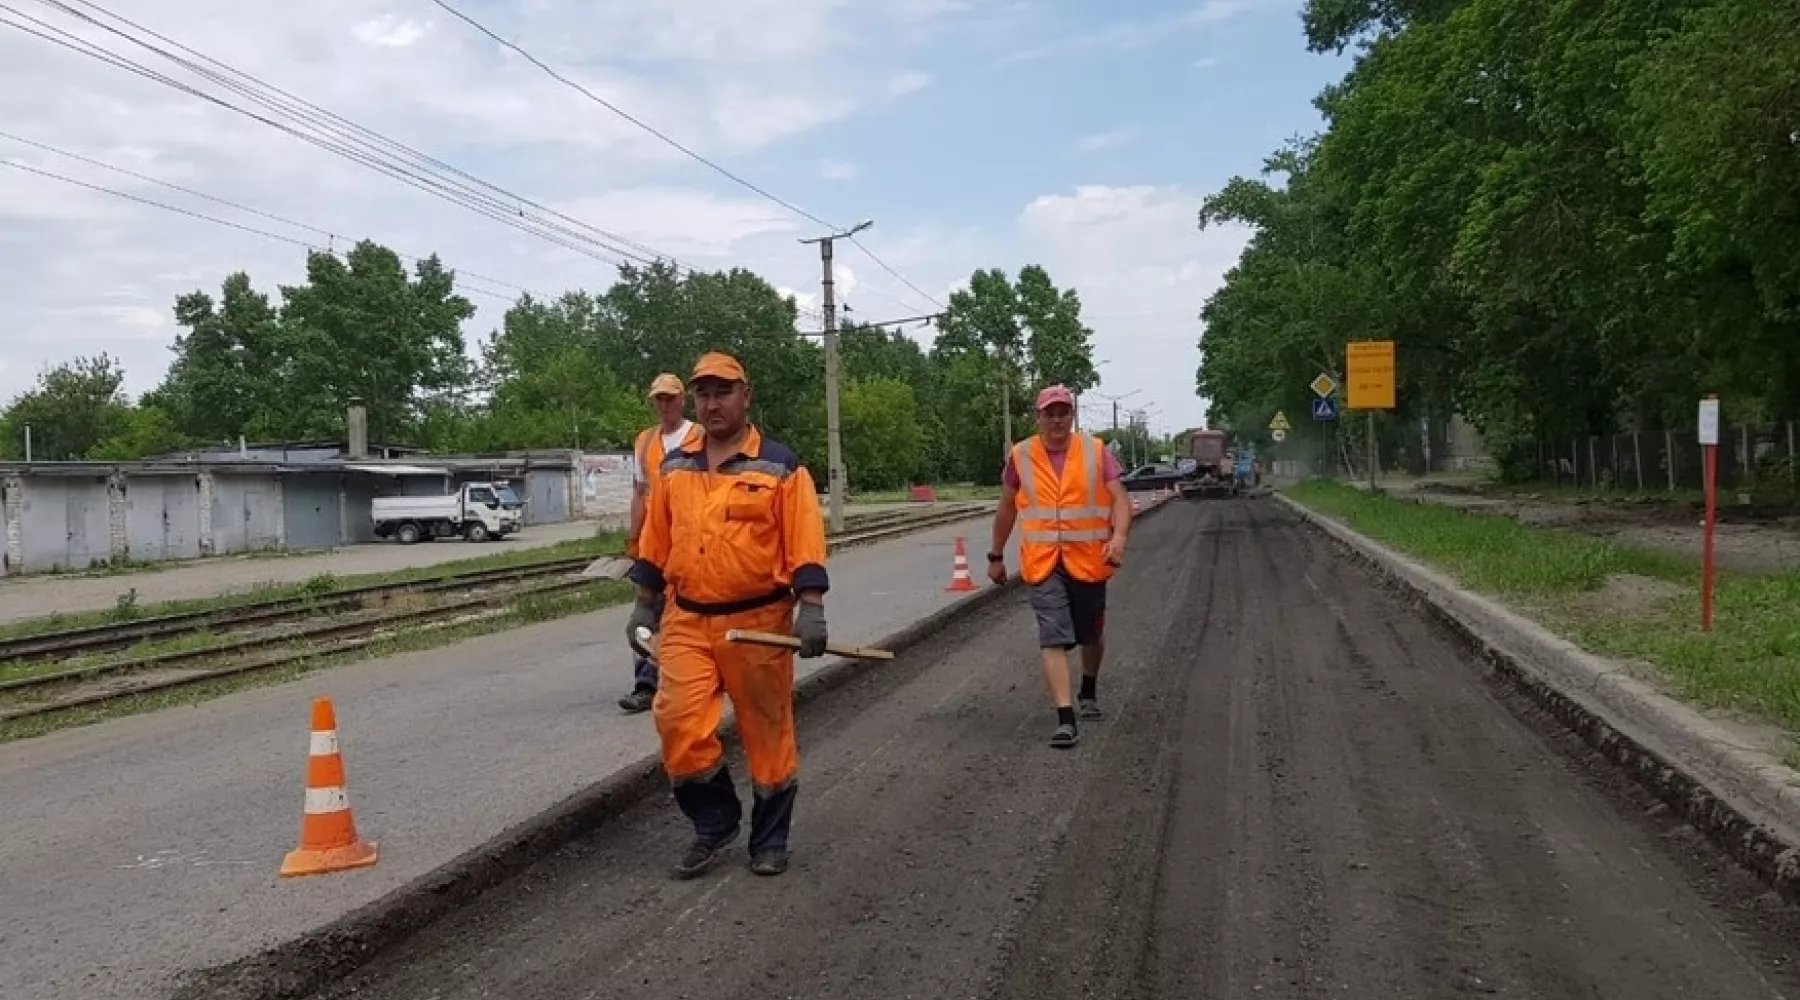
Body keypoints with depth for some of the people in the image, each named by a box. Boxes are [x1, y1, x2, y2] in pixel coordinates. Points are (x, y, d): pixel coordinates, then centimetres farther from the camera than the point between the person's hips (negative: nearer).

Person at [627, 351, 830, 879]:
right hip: (687, 623, 4)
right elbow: (654, 545, 15)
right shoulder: (673, 469, 10)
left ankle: (770, 841, 22)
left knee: (767, 733, 6)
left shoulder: (780, 466, -4)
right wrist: (644, 605, 14)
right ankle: (714, 824, 16)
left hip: (758, 622, -3)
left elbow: (806, 545, -9)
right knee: (680, 725, -5)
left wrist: (811, 608, -17)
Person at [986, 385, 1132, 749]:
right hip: (1043, 564, -1)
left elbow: (1120, 498, -8)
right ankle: (1066, 719, -13)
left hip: (1088, 561, 1)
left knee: (1091, 634, 17)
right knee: (1053, 639, -11)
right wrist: (996, 556, 13)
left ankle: (1089, 692, 44)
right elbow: (1006, 508, 10)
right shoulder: (1020, 456, 0)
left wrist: (1119, 535, -27)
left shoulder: (1097, 451, -2)